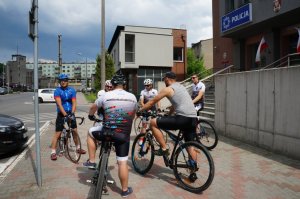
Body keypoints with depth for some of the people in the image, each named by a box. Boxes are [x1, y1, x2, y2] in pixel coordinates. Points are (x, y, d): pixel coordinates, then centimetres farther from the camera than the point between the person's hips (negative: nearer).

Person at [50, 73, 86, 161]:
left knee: (75, 131, 9)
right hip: (61, 114, -3)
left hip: (70, 113, 3)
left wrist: (72, 113, -21)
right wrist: (65, 114, -29)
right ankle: (53, 152, 4)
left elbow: (74, 103, -6)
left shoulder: (72, 90, 1)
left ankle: (78, 148, 26)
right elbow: (59, 104, -18)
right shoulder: (57, 91, -8)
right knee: (57, 133, -4)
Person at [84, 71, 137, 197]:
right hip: (124, 135, 2)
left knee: (91, 132, 28)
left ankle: (91, 161, 30)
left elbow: (93, 108, 15)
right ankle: (125, 190, 24)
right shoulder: (132, 97, 5)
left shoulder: (106, 95, -2)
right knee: (122, 163, 12)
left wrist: (91, 116, 37)